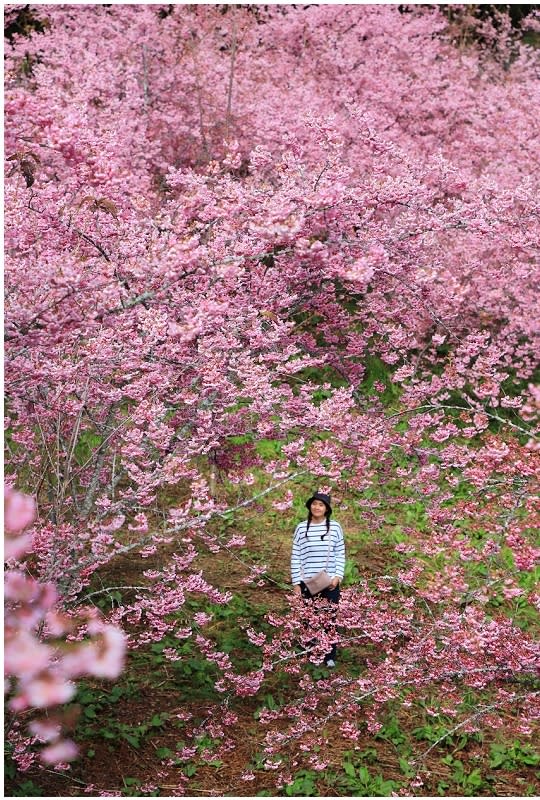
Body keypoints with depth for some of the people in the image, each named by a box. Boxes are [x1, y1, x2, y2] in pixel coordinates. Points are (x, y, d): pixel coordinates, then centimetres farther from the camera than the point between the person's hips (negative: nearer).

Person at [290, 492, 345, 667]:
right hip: (308, 582, 0)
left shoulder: (335, 527, -1)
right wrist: (296, 583, -1)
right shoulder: (302, 528, -1)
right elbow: (295, 557, 2)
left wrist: (338, 576, -8)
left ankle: (330, 656, 16)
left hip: (330, 582, 0)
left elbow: (340, 554, 3)